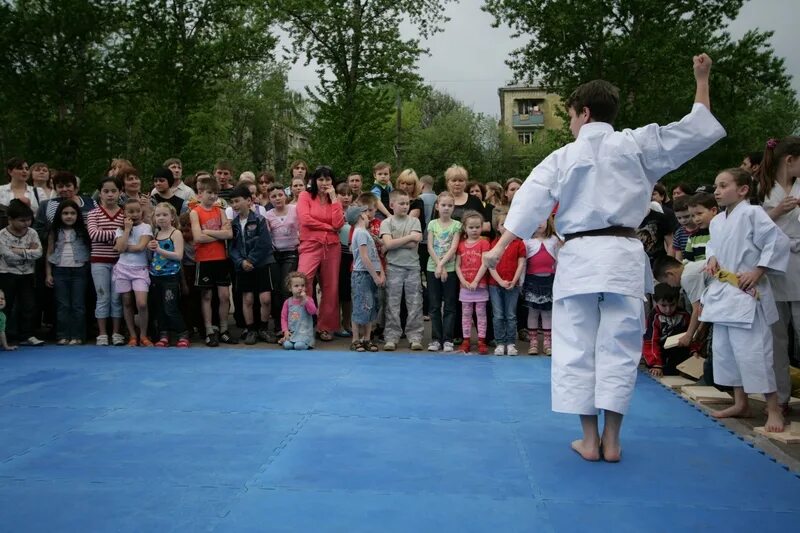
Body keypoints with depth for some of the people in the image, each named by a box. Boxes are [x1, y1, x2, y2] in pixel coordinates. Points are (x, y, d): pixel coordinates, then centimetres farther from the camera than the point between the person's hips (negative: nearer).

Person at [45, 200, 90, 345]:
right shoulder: (55, 232, 7)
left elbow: (91, 249, -1)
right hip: (60, 271, 2)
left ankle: (77, 336, 6)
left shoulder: (83, 231, 2)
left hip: (79, 270, -1)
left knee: (78, 305, 2)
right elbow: (49, 253, 8)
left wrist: (89, 269, -11)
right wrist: (48, 274, 3)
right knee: (62, 305, 5)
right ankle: (62, 336, 9)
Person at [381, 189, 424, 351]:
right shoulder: (386, 223, 3)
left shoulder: (414, 221, 6)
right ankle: (391, 337, 8)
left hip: (413, 267, 1)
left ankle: (415, 337, 9)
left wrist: (395, 243, -8)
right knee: (392, 304, 1)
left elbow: (413, 244, -8)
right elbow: (388, 244, -13)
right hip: (394, 267, -1)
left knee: (415, 303, 2)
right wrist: (410, 237, -9)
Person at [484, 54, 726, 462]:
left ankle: (589, 441, 11)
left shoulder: (562, 157, 4)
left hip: (578, 256, -1)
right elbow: (699, 129, 8)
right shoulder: (636, 144, 4)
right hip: (622, 255, 1)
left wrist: (499, 248, 3)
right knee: (618, 349, 7)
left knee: (577, 349, 6)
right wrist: (702, 80, 19)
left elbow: (529, 203, 0)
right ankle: (611, 442, 11)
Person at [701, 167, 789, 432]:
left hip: (746, 294, -9)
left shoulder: (752, 213, -13)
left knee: (751, 350, -9)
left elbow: (778, 242, -16)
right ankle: (740, 403, 27)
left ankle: (773, 408, 6)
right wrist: (712, 259, 5)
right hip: (722, 292, 9)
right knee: (724, 349, 14)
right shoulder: (717, 221, 11)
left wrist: (757, 272, -17)